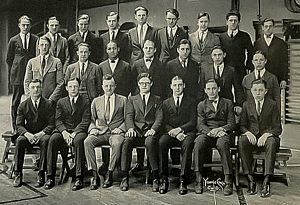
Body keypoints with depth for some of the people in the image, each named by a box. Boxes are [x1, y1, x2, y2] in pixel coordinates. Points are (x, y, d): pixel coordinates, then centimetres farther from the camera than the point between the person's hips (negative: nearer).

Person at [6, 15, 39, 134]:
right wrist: (15, 70, 8)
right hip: (17, 75, 1)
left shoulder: (36, 40, 6)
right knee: (16, 102, 3)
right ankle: (15, 127, 11)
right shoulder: (13, 40, 8)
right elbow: (9, 59, 14)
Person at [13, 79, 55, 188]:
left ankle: (41, 175, -31)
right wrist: (27, 134, -19)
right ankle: (17, 174, -22)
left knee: (45, 141, -35)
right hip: (28, 135, 2)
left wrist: (41, 134, -21)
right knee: (19, 140, -29)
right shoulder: (23, 105, 6)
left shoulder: (48, 104, 0)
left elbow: (51, 125, -5)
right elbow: (19, 125, 1)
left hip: (43, 134, -2)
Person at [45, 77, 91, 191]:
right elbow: (58, 121, 7)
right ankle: (50, 177, -24)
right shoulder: (61, 102, 18)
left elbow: (85, 122, -1)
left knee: (79, 140, -36)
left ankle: (79, 178, -34)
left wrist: (74, 133, -16)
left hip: (79, 131, -2)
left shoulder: (85, 102, 9)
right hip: (64, 131, 3)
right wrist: (64, 132, -13)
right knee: (52, 140, -29)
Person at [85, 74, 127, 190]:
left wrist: (120, 128, -9)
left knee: (117, 144, -37)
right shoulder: (96, 101, 18)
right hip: (100, 132, 2)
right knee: (87, 142, -29)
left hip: (116, 132, -2)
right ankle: (94, 175, -27)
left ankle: (109, 174, -24)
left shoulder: (123, 100, 11)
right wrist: (92, 128, -4)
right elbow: (91, 119, 17)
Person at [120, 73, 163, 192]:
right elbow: (129, 116, 6)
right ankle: (125, 177, -26)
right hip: (136, 132, 1)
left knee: (150, 142, -36)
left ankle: (155, 178, -29)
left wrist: (153, 129, -16)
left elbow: (159, 118, 5)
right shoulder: (132, 100, 22)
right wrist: (131, 128, -16)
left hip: (150, 132, -1)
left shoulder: (157, 100, 19)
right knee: (127, 141, -32)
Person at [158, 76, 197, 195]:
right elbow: (165, 124, 9)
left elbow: (193, 122, 3)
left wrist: (179, 129, -13)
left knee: (187, 144, -36)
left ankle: (183, 180, -33)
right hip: (170, 133, 2)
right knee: (161, 142, -32)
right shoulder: (166, 103, 18)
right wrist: (175, 133, -10)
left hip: (186, 132, -1)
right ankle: (163, 179, -27)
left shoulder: (191, 102, 13)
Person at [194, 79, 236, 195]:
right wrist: (211, 131, -15)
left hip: (223, 133, -1)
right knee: (198, 144, -34)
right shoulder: (201, 105, 19)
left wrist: (220, 129, -13)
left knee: (222, 144, -37)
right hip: (206, 133, 1)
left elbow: (232, 124, 7)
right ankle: (198, 179, -27)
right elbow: (200, 125, 6)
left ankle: (228, 181, -33)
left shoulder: (227, 103, 17)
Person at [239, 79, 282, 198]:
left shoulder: (272, 105, 2)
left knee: (272, 142, -37)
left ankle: (266, 182, -38)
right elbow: (242, 125, 8)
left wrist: (266, 134, -22)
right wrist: (247, 133, -15)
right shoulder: (247, 104, 9)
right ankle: (250, 180, -29)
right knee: (242, 141, -31)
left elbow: (278, 128, -2)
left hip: (268, 136, -2)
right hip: (252, 137, 2)